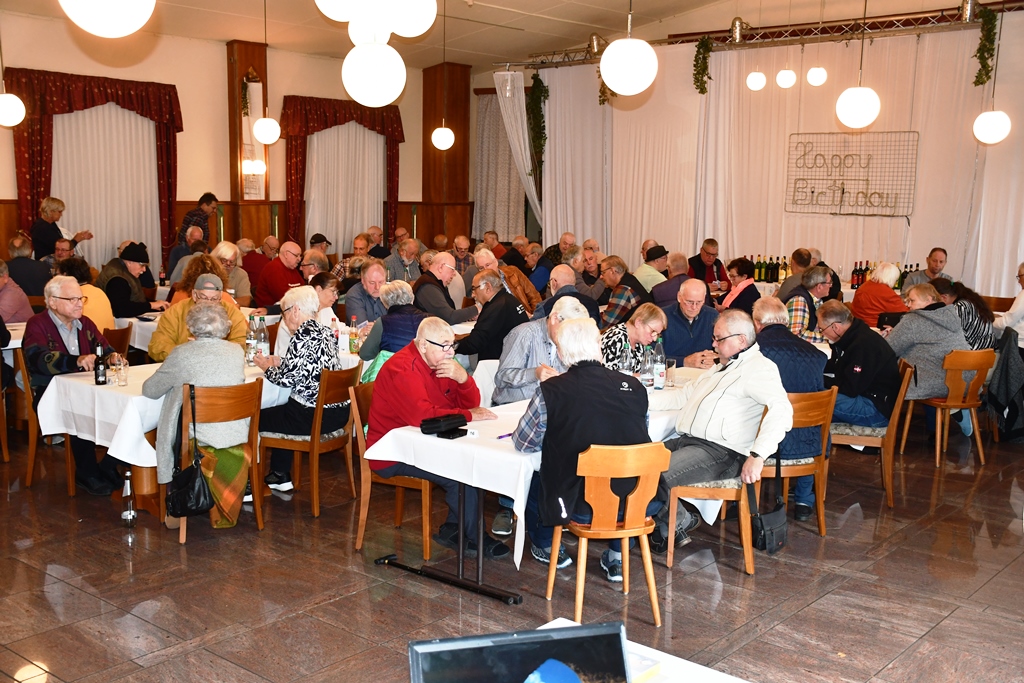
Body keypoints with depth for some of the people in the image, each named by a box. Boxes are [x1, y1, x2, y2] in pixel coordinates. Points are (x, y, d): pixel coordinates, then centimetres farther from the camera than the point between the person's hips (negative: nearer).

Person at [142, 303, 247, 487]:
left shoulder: (182, 353, -9)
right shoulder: (237, 351, 2)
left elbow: (149, 390, 1)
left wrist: (176, 380, 19)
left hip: (202, 438, -4)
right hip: (238, 435, 4)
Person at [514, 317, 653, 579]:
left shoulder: (550, 391, -13)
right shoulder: (634, 387, -4)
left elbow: (523, 443, -1)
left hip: (578, 507, -2)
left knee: (533, 481, 27)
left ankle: (546, 548, 47)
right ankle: (617, 556, 34)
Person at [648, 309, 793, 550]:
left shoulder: (758, 368, -8)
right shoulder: (722, 368, 26)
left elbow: (781, 410, -23)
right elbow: (684, 394, 30)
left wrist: (757, 456, -31)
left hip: (720, 452, -10)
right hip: (687, 441, 10)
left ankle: (674, 524, 4)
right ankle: (675, 522, 6)